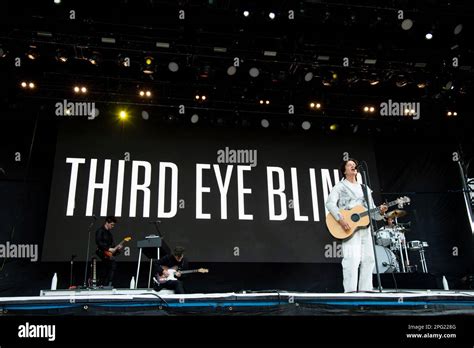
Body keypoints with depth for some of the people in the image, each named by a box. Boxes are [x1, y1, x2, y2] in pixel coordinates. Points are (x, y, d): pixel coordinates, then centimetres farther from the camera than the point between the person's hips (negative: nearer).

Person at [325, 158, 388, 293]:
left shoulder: (364, 189, 23)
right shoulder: (340, 187, 5)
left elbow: (372, 210, 20)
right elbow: (330, 203, -11)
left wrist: (380, 212, -3)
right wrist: (340, 219, -24)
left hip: (365, 227, 6)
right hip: (349, 228, -6)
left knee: (368, 258, 3)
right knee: (352, 258, -14)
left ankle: (365, 288, 13)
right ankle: (350, 290, -9)